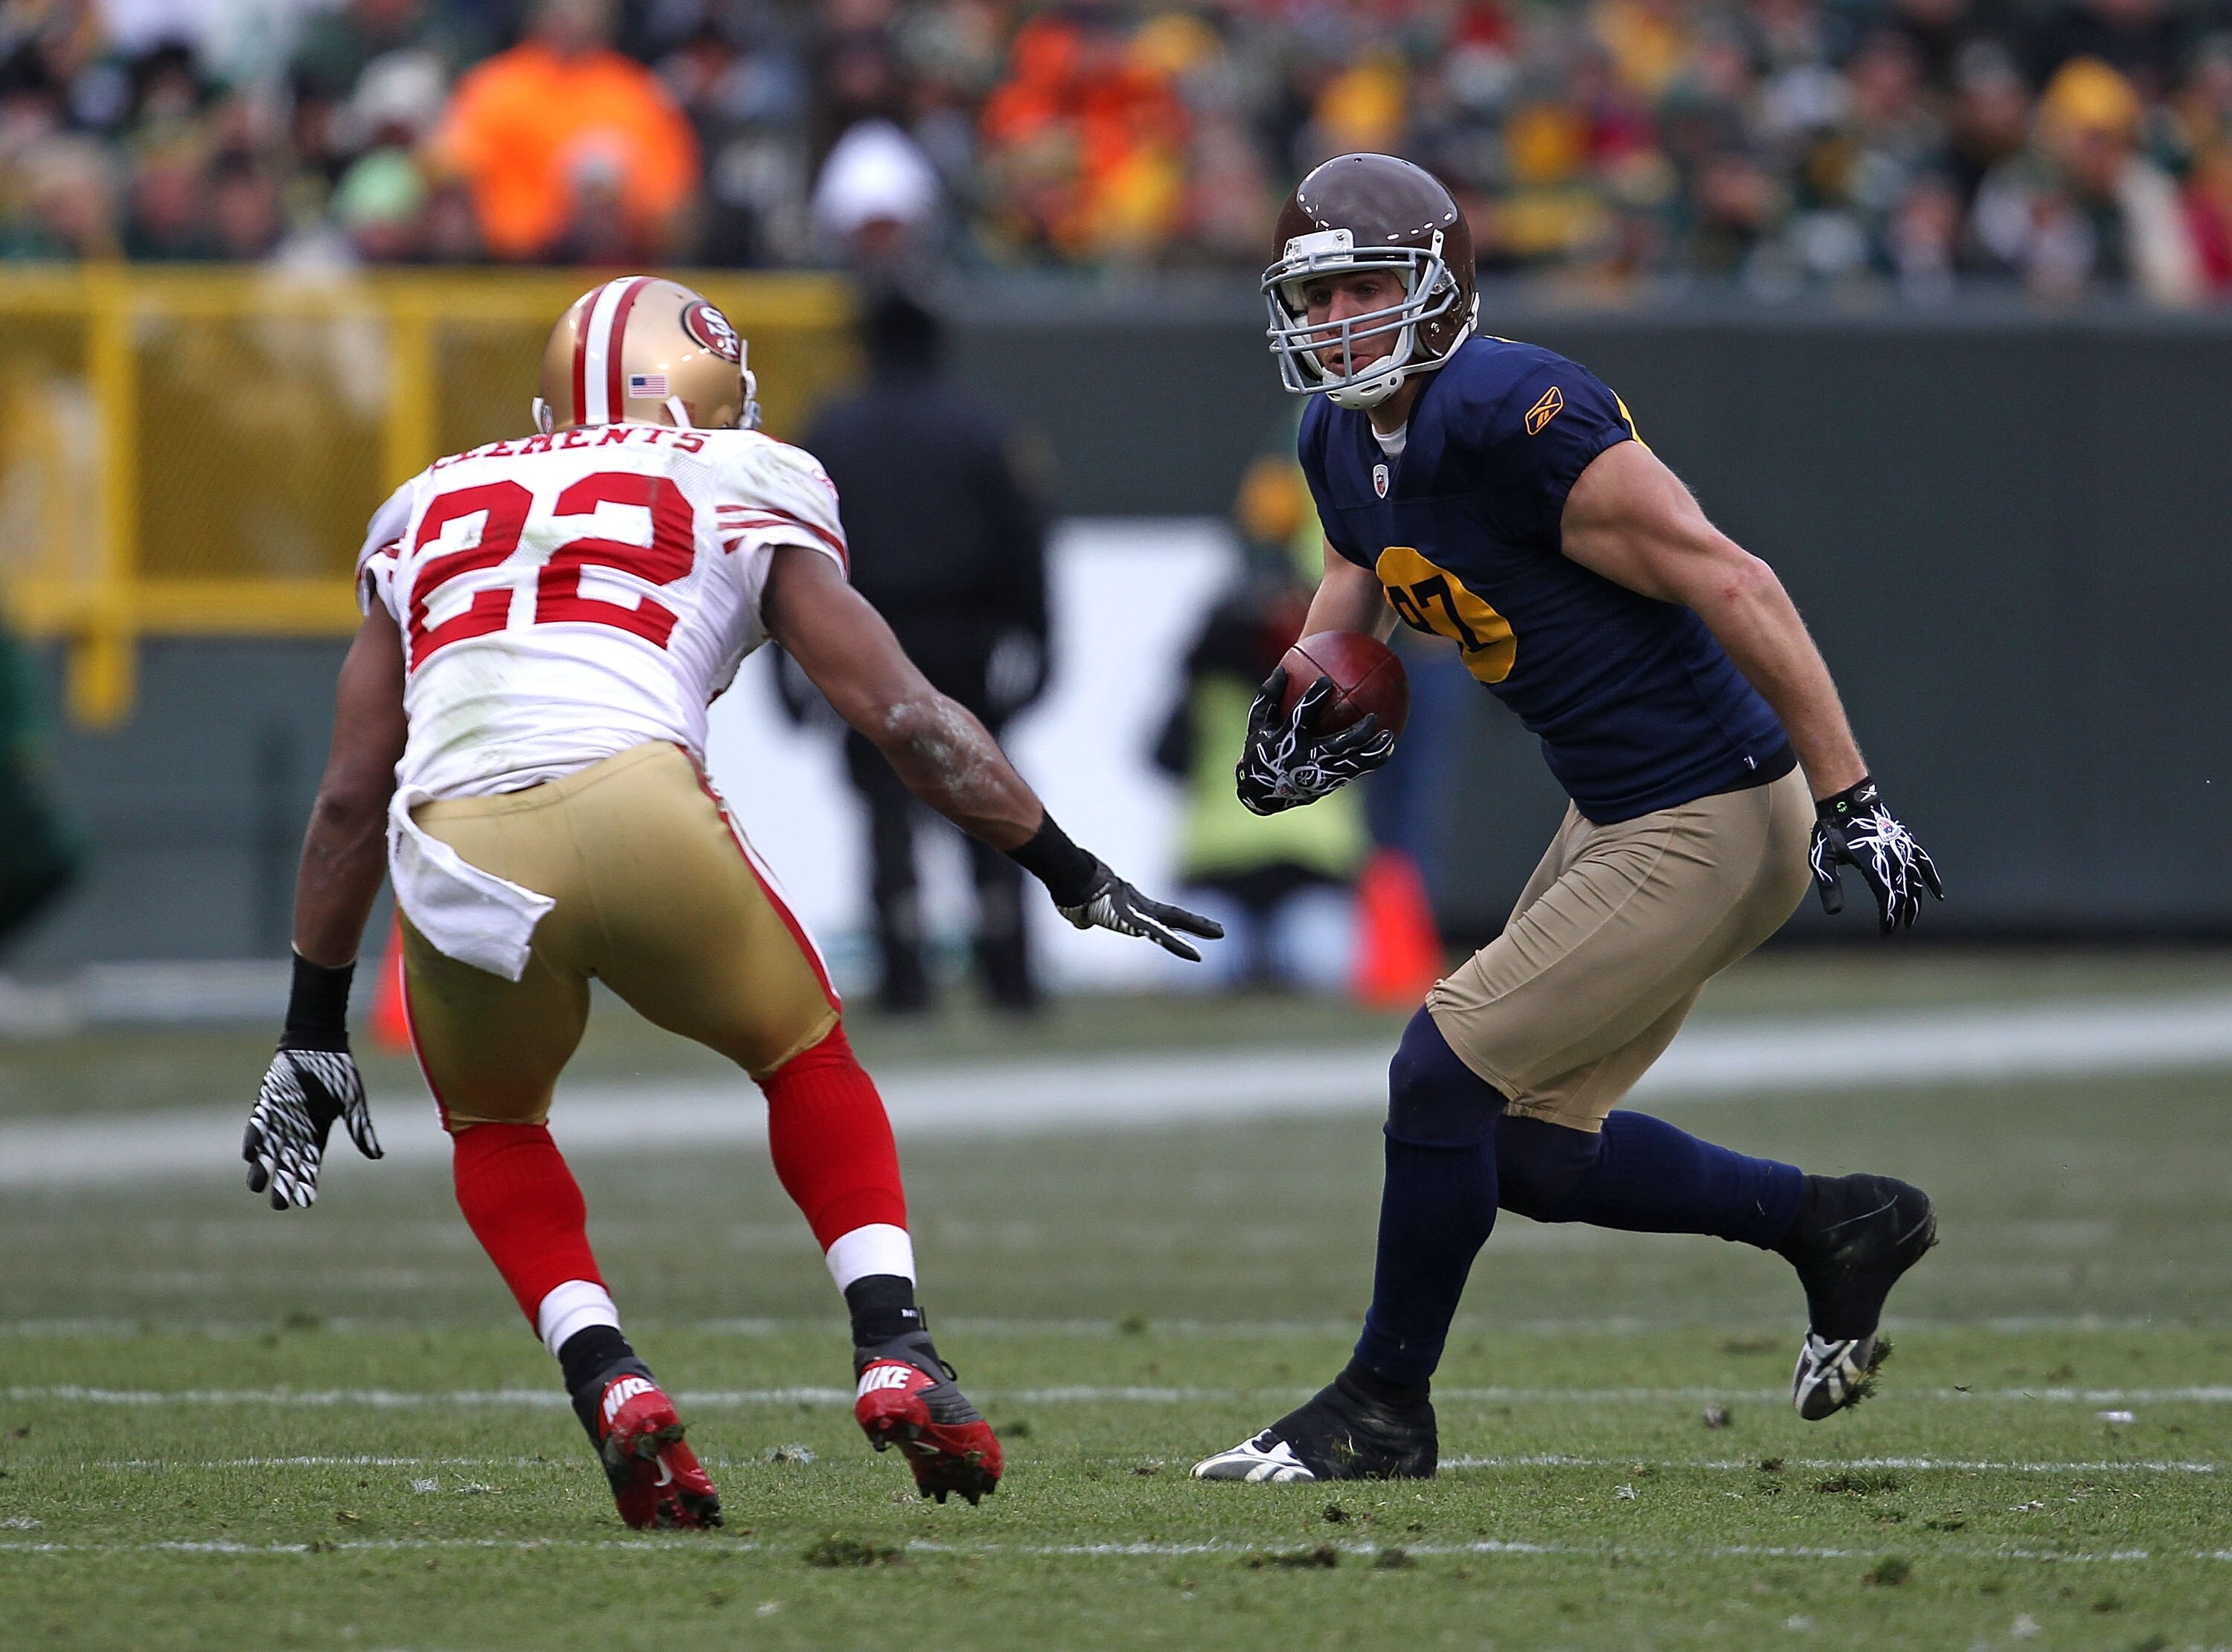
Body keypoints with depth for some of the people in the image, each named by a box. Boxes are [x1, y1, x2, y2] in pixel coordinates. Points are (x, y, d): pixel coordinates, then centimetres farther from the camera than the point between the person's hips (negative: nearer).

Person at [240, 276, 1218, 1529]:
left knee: (494, 1129, 30)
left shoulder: (437, 505, 31)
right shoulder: (744, 491, 22)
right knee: (810, 1063, 26)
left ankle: (610, 1385, 7)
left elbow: (352, 799, 30)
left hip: (453, 852, 2)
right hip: (631, 804, -2)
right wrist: (1071, 874, 27)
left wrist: (314, 1033, 35)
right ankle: (895, 1352, 10)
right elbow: (905, 716, 17)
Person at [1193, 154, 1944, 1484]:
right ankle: (1836, 1226, 29)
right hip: (1616, 819, 9)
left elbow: (1734, 590, -23)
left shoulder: (1521, 421, -24)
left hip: (1707, 826, -9)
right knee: (1530, 1149, 14)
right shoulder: (1343, 445, 4)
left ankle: (1385, 1407, 10)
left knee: (1447, 1078, -7)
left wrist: (1849, 799, -23)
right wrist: (1313, 690, 6)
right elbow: (1364, 573, 27)